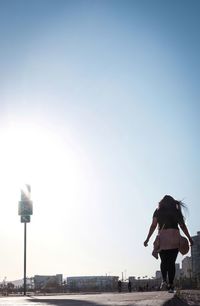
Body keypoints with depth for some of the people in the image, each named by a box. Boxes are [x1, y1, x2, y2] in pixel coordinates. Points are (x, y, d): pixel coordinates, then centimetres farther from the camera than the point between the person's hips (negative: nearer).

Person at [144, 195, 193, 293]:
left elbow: (153, 226, 4)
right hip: (174, 237, 0)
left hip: (162, 237, 0)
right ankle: (171, 285, -2)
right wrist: (189, 238, 15)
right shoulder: (176, 211, 14)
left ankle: (164, 280, -11)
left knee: (164, 261, 11)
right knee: (172, 262, 3)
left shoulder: (158, 211, 12)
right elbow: (183, 226, 10)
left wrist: (147, 239, 5)